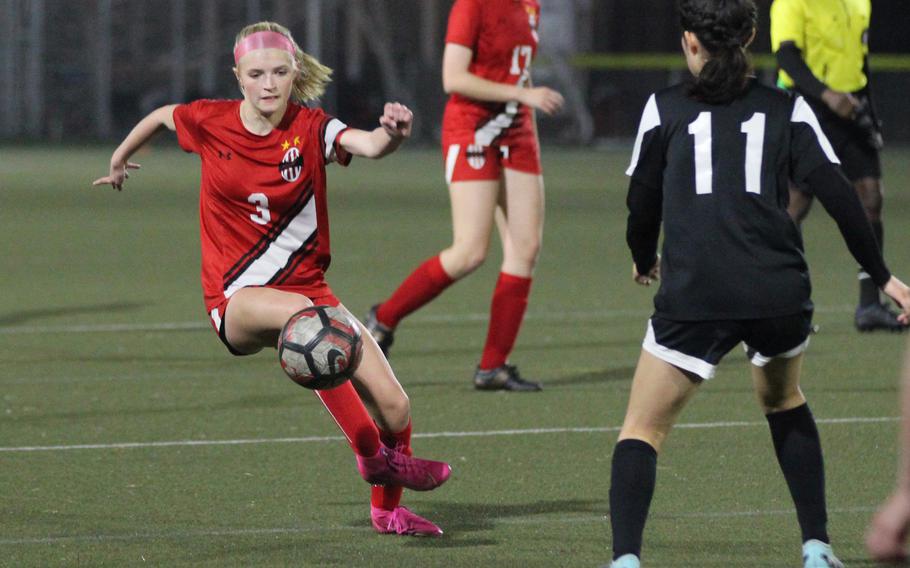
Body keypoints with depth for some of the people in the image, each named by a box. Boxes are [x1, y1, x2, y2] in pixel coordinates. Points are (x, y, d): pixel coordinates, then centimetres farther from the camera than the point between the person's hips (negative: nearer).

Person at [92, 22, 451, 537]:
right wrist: (119, 161, 36)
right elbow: (161, 116, 19)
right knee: (300, 313, -40)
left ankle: (387, 508, 25)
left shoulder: (311, 129, -7)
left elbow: (369, 145, -29)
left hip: (306, 283, 2)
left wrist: (392, 135, -52)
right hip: (236, 299, -2)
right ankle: (374, 455, -33)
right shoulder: (211, 122, -4)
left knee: (394, 406, -7)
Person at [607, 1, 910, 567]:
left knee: (643, 428, 5)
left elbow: (643, 202, 12)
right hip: (780, 290, 3)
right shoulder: (787, 109, 11)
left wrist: (644, 261, 33)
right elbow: (839, 196, 5)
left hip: (695, 293, -2)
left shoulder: (665, 107, 9)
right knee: (784, 400, 30)